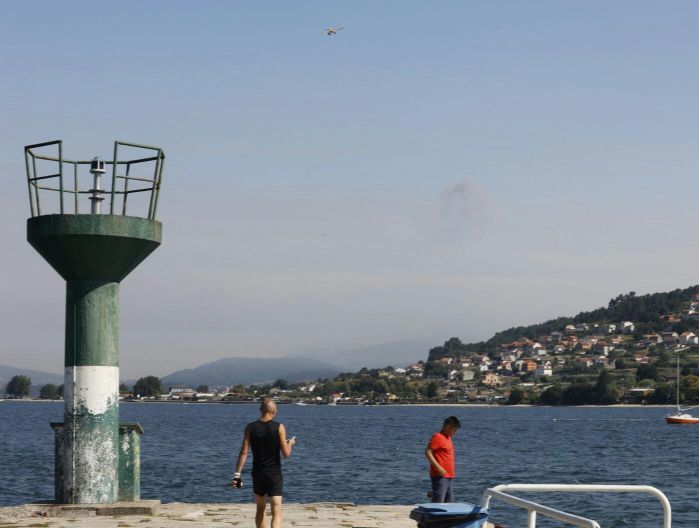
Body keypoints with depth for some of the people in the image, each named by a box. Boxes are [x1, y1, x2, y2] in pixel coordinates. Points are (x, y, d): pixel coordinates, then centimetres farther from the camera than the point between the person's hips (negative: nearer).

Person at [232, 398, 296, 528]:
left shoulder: (250, 428, -3)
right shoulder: (279, 427, -9)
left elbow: (244, 452, -7)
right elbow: (286, 454, -9)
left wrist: (237, 474, -5)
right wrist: (290, 444, 12)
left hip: (258, 473, 3)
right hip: (275, 474, -3)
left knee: (260, 508, 22)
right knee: (276, 511, -6)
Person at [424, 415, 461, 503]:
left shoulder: (448, 438, 18)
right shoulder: (437, 437, -11)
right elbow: (428, 452, -18)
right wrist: (438, 467, -25)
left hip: (449, 476, 10)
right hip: (440, 476, -10)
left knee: (449, 503, 10)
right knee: (438, 502, -13)